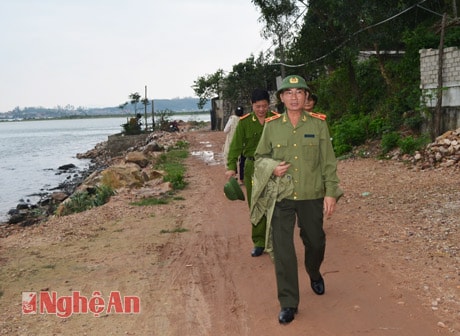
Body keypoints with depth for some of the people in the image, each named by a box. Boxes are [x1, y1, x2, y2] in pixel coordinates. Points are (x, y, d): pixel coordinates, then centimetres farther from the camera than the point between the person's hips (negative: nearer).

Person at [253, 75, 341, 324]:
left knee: (315, 242, 16)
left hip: (312, 196, 0)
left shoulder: (318, 123, -2)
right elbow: (260, 157, 9)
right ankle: (288, 303, 10)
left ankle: (314, 274, 50)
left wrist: (331, 193, -5)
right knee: (282, 249, -3)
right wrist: (272, 167, -12)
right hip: (281, 197, 0)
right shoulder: (271, 125, 0)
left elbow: (328, 161, 0)